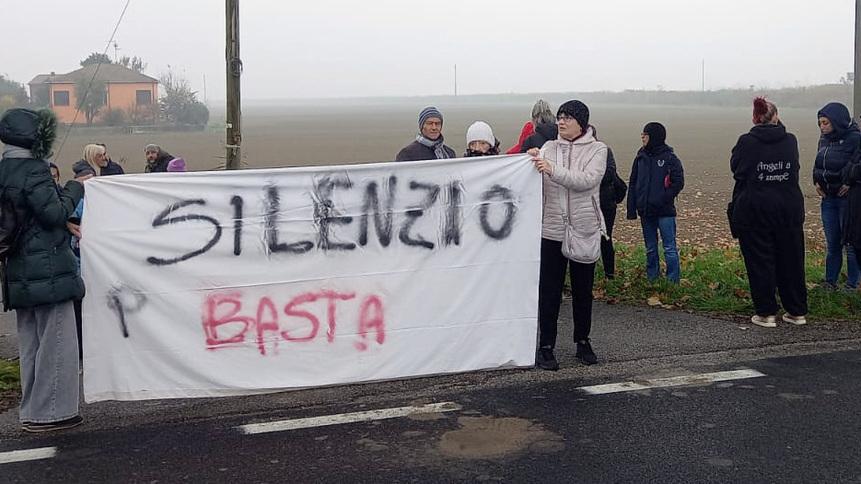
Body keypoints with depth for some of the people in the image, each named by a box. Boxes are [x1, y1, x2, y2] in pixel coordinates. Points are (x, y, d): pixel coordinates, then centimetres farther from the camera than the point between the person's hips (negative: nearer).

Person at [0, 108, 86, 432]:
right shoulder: (32, 171, -15)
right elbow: (54, 212, -15)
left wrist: (64, 224, 14)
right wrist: (74, 187, -2)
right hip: (47, 269, -9)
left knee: (31, 343, 15)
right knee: (55, 343, -2)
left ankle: (32, 411, 22)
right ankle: (49, 412, 2)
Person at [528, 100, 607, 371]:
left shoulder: (597, 149, -1)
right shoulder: (549, 148, 7)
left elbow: (587, 180, -18)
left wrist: (553, 170, -29)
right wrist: (534, 162, -21)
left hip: (584, 230, -1)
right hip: (552, 229, 1)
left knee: (583, 289, 11)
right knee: (549, 290, 0)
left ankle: (583, 342, 25)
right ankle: (545, 346, 6)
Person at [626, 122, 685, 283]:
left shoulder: (670, 158, -6)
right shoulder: (641, 157, 8)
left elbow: (678, 183, -8)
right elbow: (632, 184, 9)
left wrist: (663, 199, -14)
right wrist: (631, 209, 3)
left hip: (664, 212, -5)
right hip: (645, 211, 5)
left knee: (669, 248, -2)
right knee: (650, 249, 13)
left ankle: (673, 281, 4)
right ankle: (652, 280, 22)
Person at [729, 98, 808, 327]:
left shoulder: (746, 142, -10)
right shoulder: (790, 141, -1)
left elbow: (735, 166, 1)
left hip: (754, 211, -3)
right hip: (789, 209, 3)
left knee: (759, 261, 4)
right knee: (791, 259, 12)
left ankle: (766, 313, 5)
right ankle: (797, 311, 19)